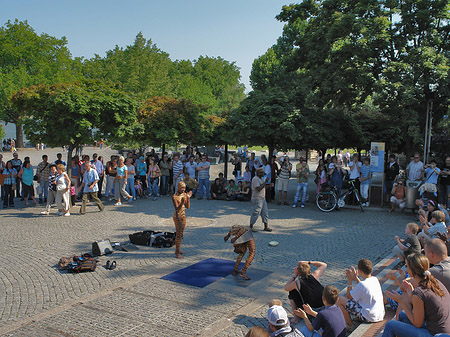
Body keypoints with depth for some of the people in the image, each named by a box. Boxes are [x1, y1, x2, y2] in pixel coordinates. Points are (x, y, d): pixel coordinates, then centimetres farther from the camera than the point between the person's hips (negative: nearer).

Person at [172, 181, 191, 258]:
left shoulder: (184, 194, 4)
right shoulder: (174, 196, -17)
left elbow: (188, 207, 1)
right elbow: (177, 209, -22)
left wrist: (188, 198, -10)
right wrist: (181, 203, -36)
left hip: (183, 216, 8)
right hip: (178, 217, -8)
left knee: (181, 234, 16)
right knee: (178, 235, -6)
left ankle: (178, 250, 29)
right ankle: (177, 253, 0)